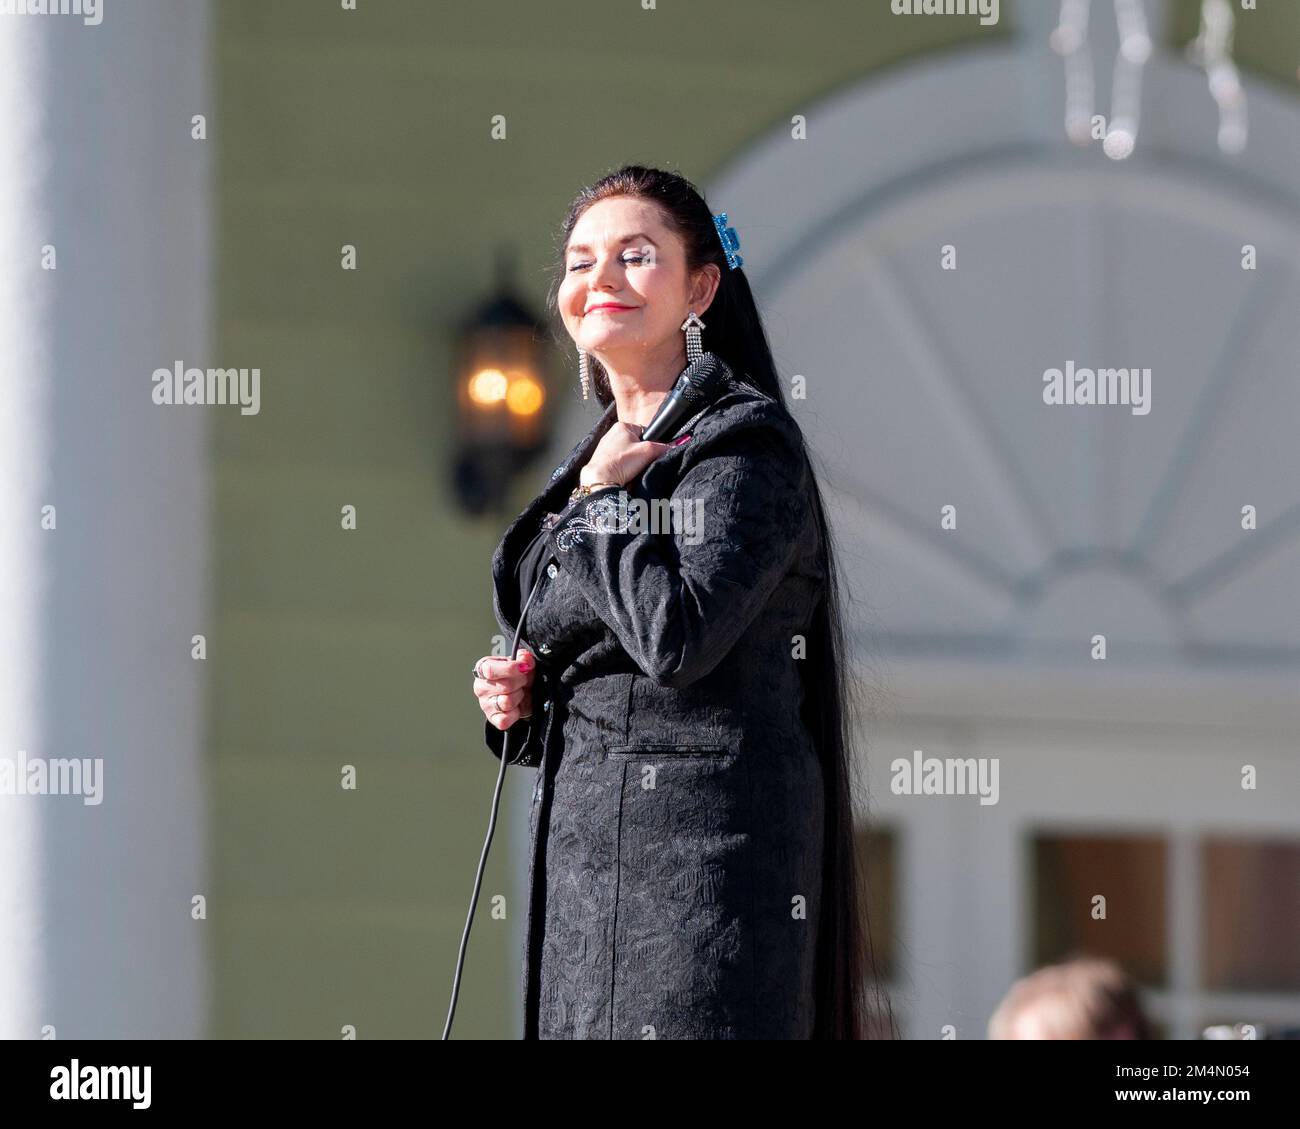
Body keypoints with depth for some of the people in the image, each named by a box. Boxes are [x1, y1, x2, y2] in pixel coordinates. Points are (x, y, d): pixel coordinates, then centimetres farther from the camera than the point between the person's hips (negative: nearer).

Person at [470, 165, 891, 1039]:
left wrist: (600, 502, -9)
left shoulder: (746, 446, -8)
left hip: (704, 840, -8)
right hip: (582, 847, 8)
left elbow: (678, 638, -23)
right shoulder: (600, 456, 18)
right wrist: (519, 703, 6)